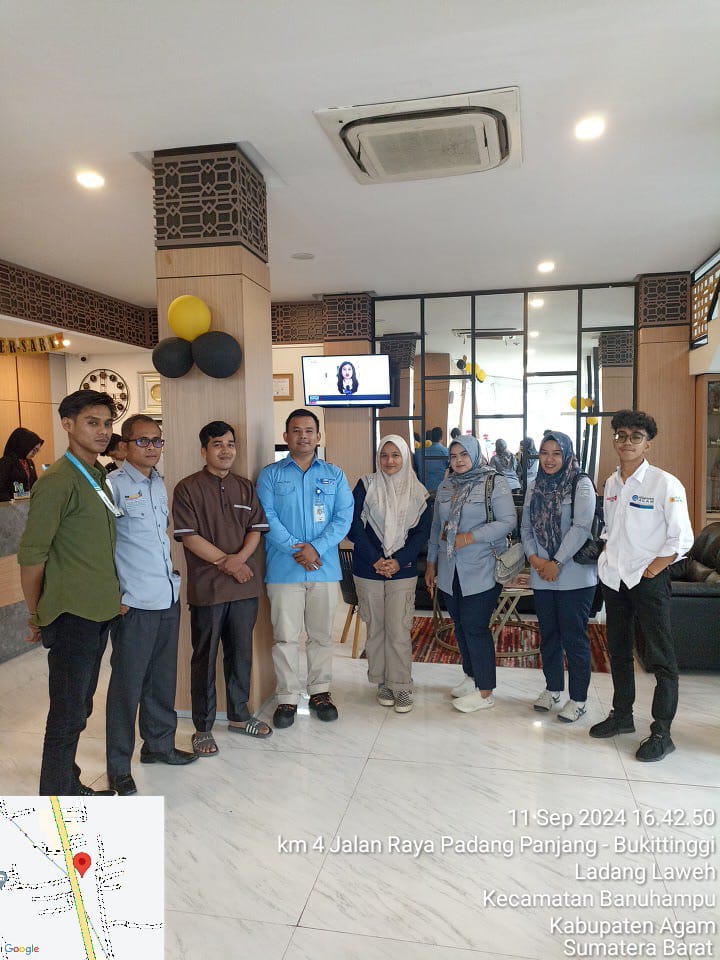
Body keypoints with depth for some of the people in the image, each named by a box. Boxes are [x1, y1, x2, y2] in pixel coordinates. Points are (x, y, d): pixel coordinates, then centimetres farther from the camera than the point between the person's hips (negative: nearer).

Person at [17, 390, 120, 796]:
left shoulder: (98, 477, 11)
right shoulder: (58, 481, -16)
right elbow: (31, 555, -14)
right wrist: (37, 616, -6)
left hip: (99, 611, 8)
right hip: (71, 614, -8)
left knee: (79, 707, 18)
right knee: (69, 713, 2)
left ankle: (71, 788, 33)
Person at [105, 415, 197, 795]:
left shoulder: (159, 484, 13)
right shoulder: (113, 485, -11)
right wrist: (114, 596, -13)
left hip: (168, 597, 7)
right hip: (134, 605, -7)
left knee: (163, 679, 17)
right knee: (127, 684, 4)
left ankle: (159, 745, 35)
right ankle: (119, 767, 19)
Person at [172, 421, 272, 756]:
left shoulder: (245, 487, 11)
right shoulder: (188, 488, -4)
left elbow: (256, 529, 7)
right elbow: (189, 537, -10)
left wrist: (240, 557, -11)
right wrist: (225, 561, -14)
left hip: (245, 583, 5)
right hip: (207, 586, -4)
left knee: (241, 653, 14)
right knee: (205, 658, 6)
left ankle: (238, 715, 31)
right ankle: (203, 727, 20)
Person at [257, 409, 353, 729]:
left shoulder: (334, 475, 8)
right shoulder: (270, 474, 3)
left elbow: (343, 518, -1)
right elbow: (267, 518, -6)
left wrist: (316, 547, -15)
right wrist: (296, 549, -17)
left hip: (324, 567, 2)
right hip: (283, 568, -2)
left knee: (321, 634, 12)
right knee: (285, 636, 3)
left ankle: (320, 691, 27)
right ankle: (288, 697, 16)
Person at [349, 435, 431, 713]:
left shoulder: (417, 491, 5)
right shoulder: (366, 486, 1)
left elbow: (422, 532, 2)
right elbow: (354, 527, -4)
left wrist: (398, 561, -10)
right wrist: (375, 560, -11)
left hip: (402, 570, 0)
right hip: (368, 570, 0)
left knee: (399, 631, -2)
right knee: (375, 629, 8)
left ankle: (401, 686, 12)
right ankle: (383, 682, 23)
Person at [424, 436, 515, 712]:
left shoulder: (494, 482, -6)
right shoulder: (445, 487, 12)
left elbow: (508, 521, -13)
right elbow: (436, 527, 18)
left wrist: (470, 537, -17)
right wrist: (431, 563, 18)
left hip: (481, 571, -6)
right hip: (450, 572, 6)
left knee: (475, 627, -4)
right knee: (460, 625, 14)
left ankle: (485, 692, 9)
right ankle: (472, 677, 31)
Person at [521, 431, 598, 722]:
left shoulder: (581, 484, -6)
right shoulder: (535, 487, 11)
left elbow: (581, 527, -14)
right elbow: (526, 527, 10)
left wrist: (557, 563, -16)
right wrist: (534, 558, -6)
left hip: (575, 575, -5)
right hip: (541, 576, 5)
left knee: (574, 636, 1)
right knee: (548, 633, 15)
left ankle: (578, 698, 15)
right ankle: (553, 688, 31)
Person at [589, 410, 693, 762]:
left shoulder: (665, 484, -11)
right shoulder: (610, 484, 7)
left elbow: (682, 539, -11)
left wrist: (652, 569, -14)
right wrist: (607, 557, 6)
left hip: (649, 578, -6)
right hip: (613, 578, 7)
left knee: (661, 657, 1)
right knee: (618, 650, 16)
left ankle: (661, 732, 12)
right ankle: (622, 715, 32)